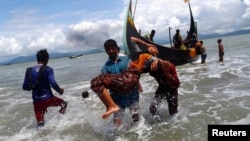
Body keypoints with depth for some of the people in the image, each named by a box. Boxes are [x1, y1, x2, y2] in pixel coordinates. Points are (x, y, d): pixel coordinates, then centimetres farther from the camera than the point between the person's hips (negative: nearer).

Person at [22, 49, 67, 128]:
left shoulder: (29, 70, 6)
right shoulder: (48, 69, -8)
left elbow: (25, 87, 9)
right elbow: (53, 83, -18)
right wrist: (60, 90, 1)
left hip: (36, 101, 4)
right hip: (48, 98, -4)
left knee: (40, 124, 15)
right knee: (64, 103, 23)